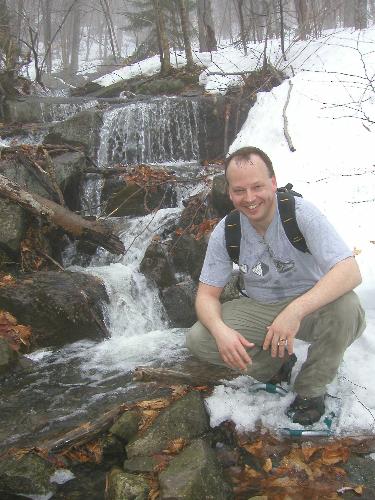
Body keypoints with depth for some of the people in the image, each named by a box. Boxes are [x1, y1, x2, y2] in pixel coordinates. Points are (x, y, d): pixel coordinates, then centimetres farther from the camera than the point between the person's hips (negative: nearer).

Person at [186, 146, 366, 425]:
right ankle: (276, 363, 7)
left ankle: (311, 388, -9)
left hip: (310, 305, -3)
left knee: (346, 307, -36)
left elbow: (351, 272, -33)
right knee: (198, 339, -18)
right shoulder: (225, 232, -11)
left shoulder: (300, 212, -23)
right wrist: (220, 329, -32)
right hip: (260, 310, 3)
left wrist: (295, 310, -47)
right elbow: (207, 294, -8)